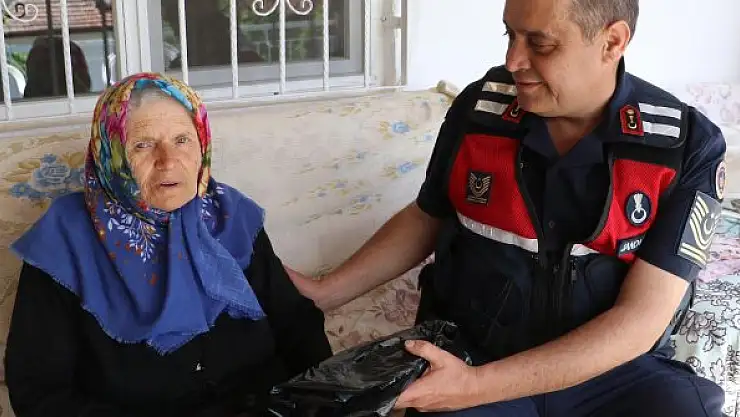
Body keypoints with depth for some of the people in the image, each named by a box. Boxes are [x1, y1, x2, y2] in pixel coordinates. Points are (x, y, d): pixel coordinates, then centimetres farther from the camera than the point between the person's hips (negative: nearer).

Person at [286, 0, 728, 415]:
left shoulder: (689, 147, -13)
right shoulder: (478, 108, -6)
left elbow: (640, 320, -17)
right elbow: (426, 218, 11)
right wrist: (324, 292, 1)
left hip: (616, 369, 0)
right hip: (469, 355, 1)